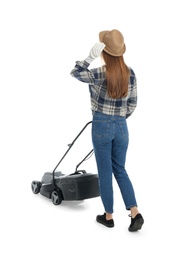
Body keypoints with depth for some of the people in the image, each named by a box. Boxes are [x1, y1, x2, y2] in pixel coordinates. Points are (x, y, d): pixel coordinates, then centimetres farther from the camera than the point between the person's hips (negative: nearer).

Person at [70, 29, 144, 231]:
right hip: (121, 127, 5)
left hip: (101, 125, -4)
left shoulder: (99, 74, -14)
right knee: (120, 170, 16)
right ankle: (135, 214, 6)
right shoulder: (130, 74, 1)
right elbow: (132, 103, 7)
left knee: (105, 172, 8)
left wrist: (90, 57, -10)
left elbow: (75, 72, 1)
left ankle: (108, 216, 20)